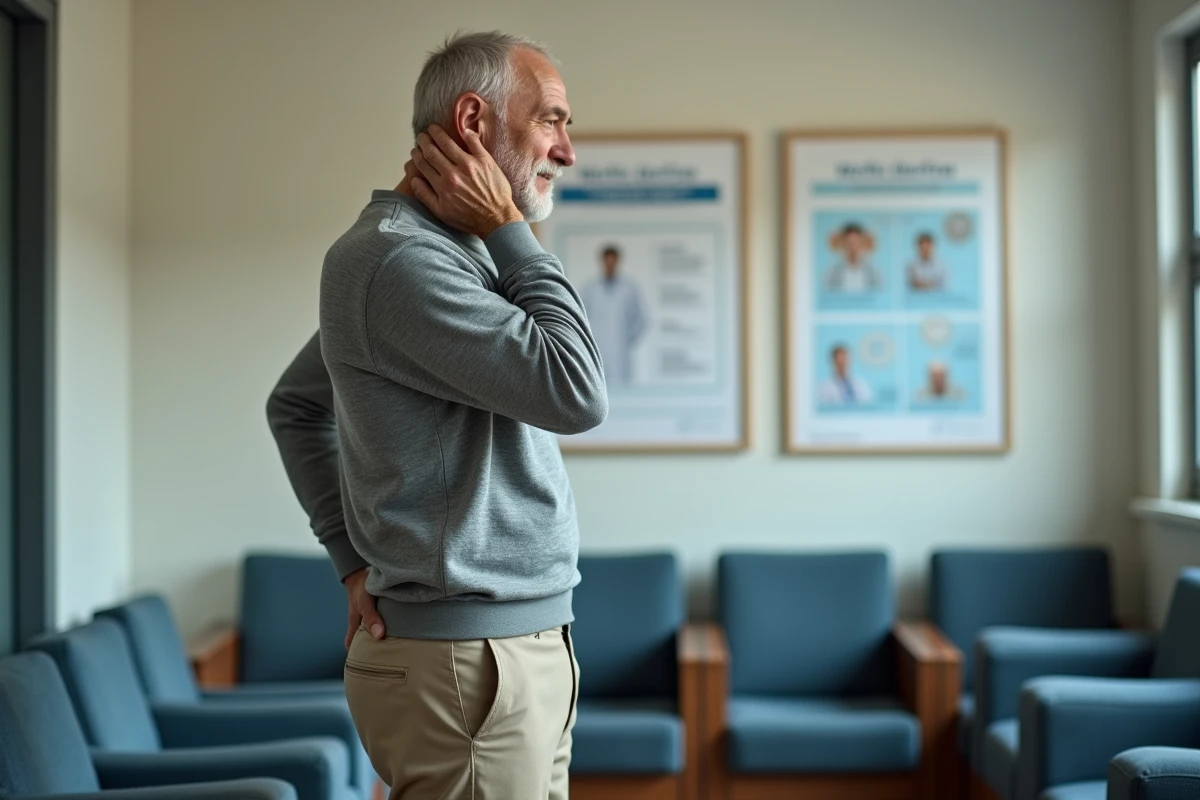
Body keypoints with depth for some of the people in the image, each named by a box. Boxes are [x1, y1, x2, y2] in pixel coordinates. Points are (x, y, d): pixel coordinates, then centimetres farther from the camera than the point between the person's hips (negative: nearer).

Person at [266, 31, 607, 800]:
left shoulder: (442, 252, 13)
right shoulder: (398, 259, -18)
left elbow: (295, 406, 22)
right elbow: (575, 393, -24)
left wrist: (357, 555, 14)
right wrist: (509, 234, -13)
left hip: (517, 649, 10)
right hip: (465, 662, -10)